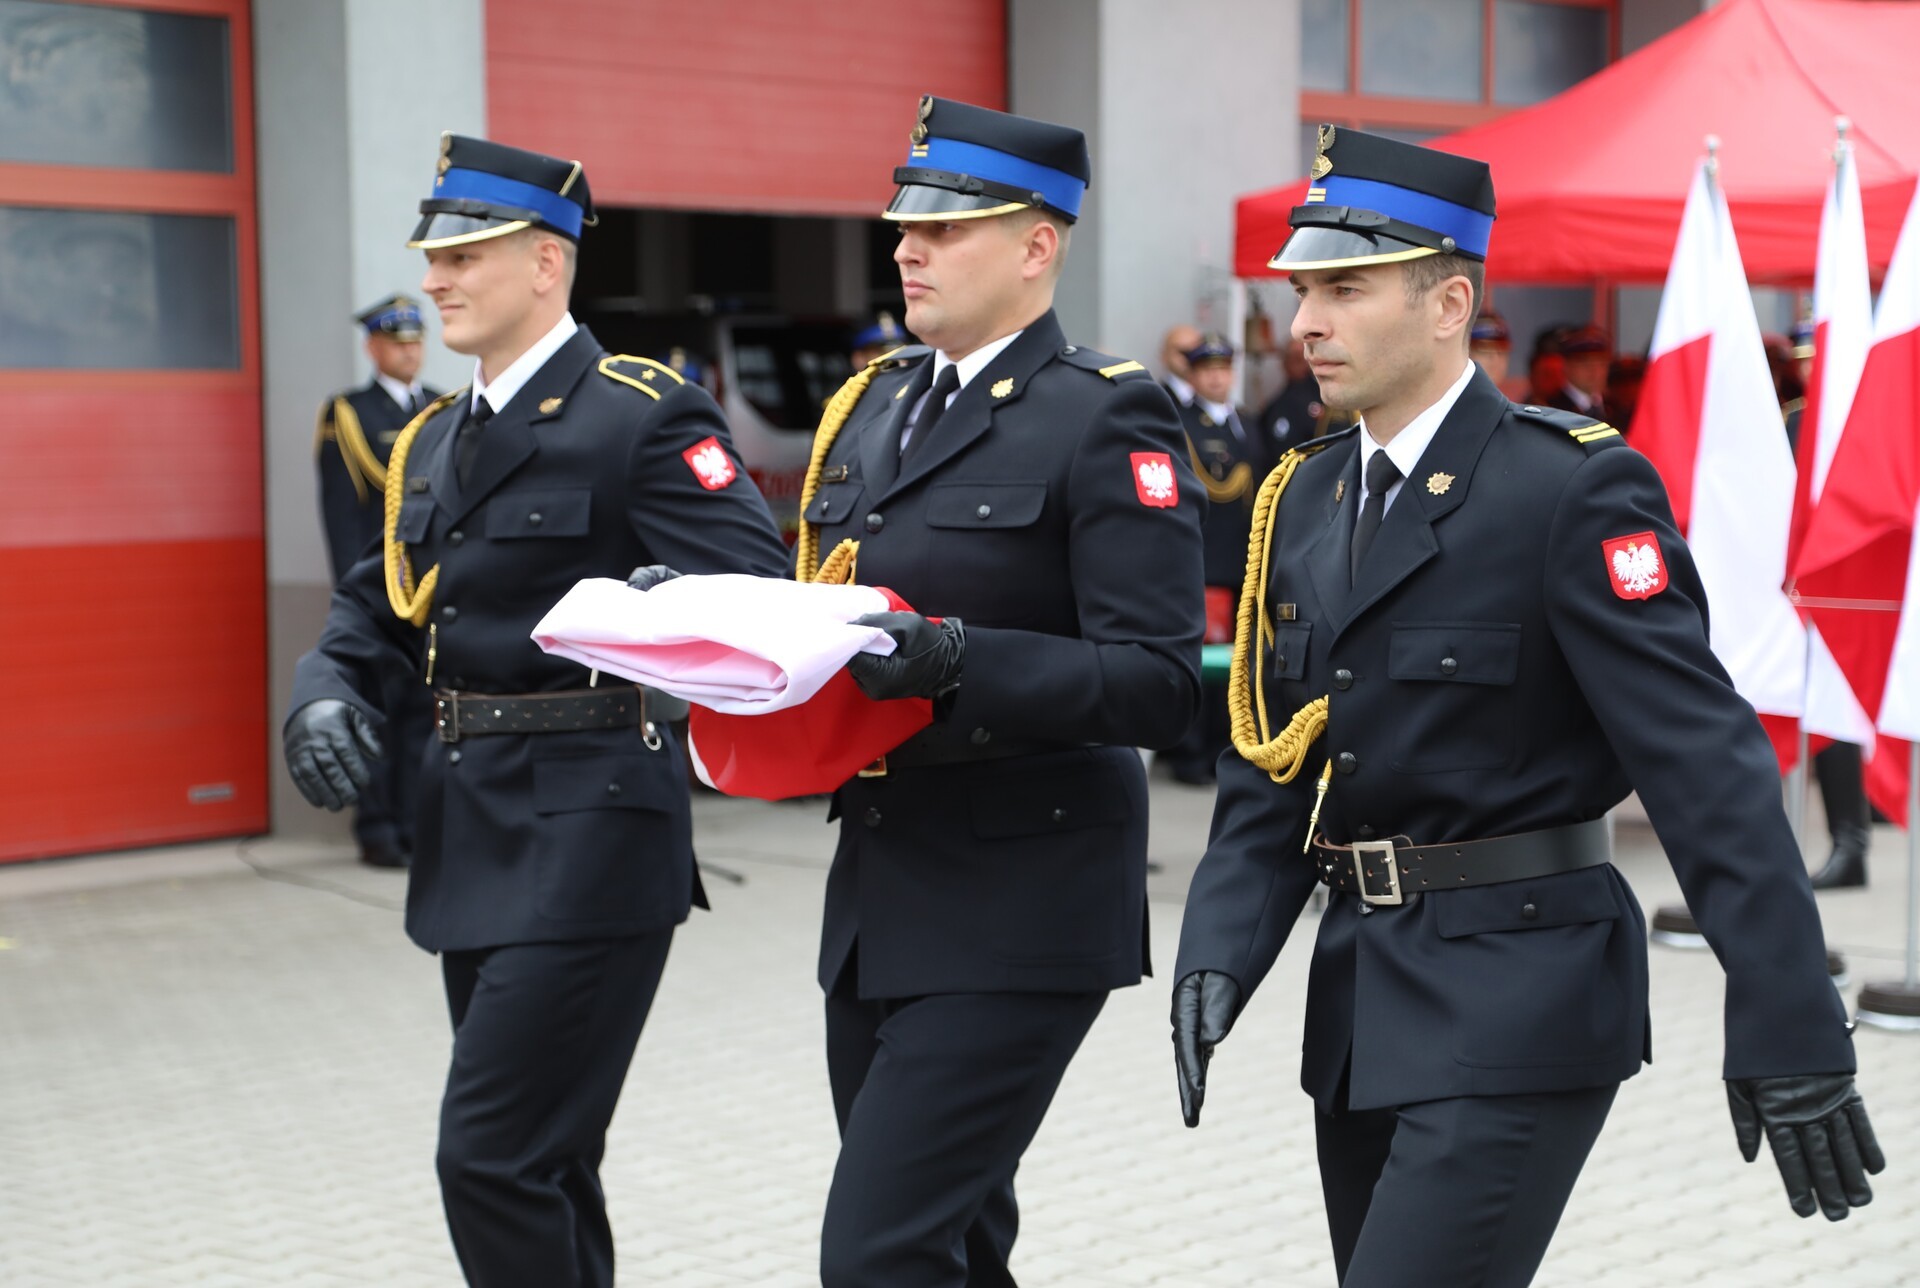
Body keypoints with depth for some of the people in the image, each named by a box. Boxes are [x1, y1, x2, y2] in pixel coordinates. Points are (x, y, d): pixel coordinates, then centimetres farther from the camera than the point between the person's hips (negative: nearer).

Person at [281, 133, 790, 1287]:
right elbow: (376, 606, 19)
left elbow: (759, 597, -17)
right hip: (472, 830, 8)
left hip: (588, 827, -8)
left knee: (493, 1157, -9)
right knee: (541, 1164, 17)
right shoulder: (434, 440, 14)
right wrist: (330, 692, -1)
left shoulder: (645, 415, -11)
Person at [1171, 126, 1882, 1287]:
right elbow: (1271, 769, 11)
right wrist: (1218, 956, -4)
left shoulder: (1574, 487, -13)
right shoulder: (1304, 501, 9)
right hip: (1364, 1002, 8)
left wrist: (1788, 1036, -21)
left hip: (1518, 1006, -7)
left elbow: (1707, 764, -18)